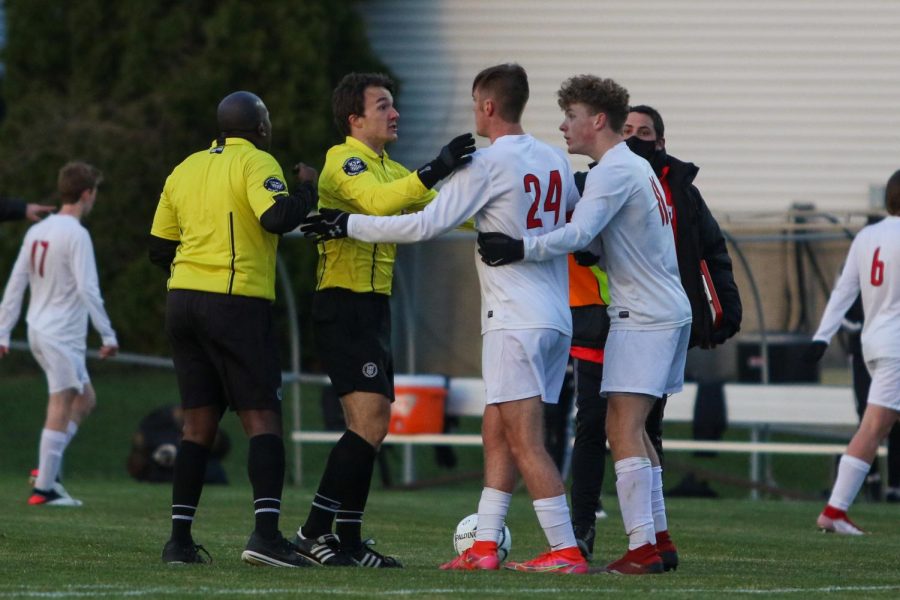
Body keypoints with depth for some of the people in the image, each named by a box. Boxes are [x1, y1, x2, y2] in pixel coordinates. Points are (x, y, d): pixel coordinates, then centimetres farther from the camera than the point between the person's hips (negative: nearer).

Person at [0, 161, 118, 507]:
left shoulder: (37, 231, 11)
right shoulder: (76, 235, -13)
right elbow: (87, 289, -19)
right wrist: (108, 335, -15)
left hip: (39, 332, 9)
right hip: (63, 335, -9)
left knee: (85, 400, 18)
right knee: (60, 408, -6)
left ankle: (47, 469, 10)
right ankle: (44, 488, -8)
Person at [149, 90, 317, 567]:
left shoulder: (185, 170, 15)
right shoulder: (256, 162, -5)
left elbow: (159, 250, 17)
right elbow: (277, 217, -22)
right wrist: (307, 190, -4)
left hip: (183, 298, 6)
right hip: (237, 303, -6)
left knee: (199, 422, 11)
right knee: (263, 420, -5)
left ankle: (180, 538, 7)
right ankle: (265, 532, -19)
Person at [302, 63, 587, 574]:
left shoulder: (489, 163, -11)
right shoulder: (555, 161, 11)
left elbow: (427, 225, -13)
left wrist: (349, 224, -6)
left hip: (516, 319, -8)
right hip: (556, 317, 8)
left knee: (525, 440, -8)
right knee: (497, 436, 12)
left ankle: (567, 551, -12)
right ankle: (484, 547, 10)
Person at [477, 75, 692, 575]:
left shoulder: (614, 172, -14)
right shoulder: (636, 167, 18)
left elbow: (578, 235, -28)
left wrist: (521, 249, -36)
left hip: (643, 316, -10)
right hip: (669, 311, 10)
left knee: (622, 429, -12)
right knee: (630, 429, 15)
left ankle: (642, 548, -17)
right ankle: (657, 535, 16)